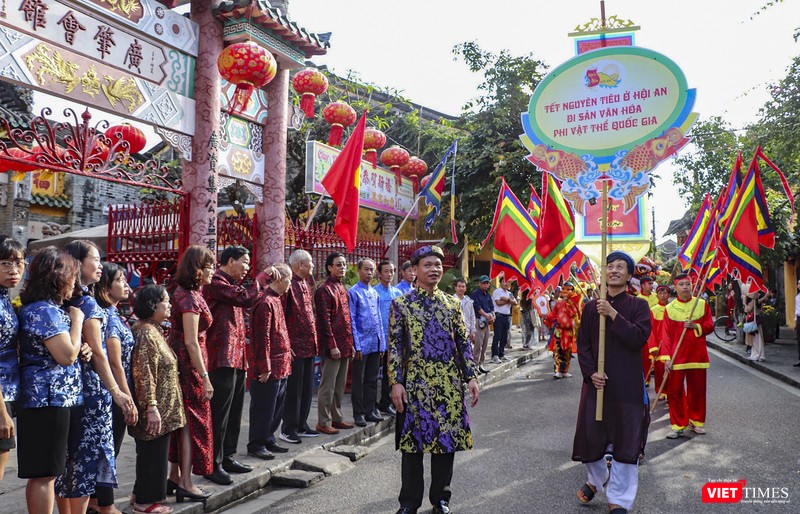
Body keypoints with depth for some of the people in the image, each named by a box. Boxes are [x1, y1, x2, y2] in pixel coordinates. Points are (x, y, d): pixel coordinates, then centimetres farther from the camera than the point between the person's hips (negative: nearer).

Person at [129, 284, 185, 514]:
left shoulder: (154, 330, 12)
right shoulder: (146, 332, -19)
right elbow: (144, 374, -25)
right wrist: (151, 407, -25)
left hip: (162, 406, 10)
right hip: (156, 408, -10)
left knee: (150, 452, 19)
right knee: (153, 453, 2)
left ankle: (142, 494, 32)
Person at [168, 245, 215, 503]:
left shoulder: (183, 292, 11)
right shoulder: (190, 297, -18)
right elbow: (191, 341, -22)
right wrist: (205, 377, -21)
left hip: (180, 361, 9)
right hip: (189, 364, -9)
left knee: (183, 420, 16)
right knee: (193, 420, 0)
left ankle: (175, 476, 27)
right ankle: (186, 483, 9)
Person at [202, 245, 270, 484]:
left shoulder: (232, 284, 20)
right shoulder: (216, 282, -11)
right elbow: (246, 298, -19)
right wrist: (263, 276, -7)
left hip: (237, 357, 10)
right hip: (222, 358, -10)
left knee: (234, 411, 15)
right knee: (219, 413, -4)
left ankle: (227, 457, 25)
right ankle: (213, 464, 4)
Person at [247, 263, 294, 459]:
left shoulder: (275, 300, 13)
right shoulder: (265, 302, -18)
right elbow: (262, 338, -20)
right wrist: (265, 367, -19)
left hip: (280, 366, 10)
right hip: (269, 367, -10)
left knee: (276, 406, 17)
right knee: (263, 407, 3)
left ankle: (268, 440, 29)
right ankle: (256, 445, 15)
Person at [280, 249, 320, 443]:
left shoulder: (306, 283, 15)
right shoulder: (289, 285, -14)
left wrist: (314, 341, 16)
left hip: (309, 345, 9)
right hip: (295, 346, -9)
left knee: (307, 388, 15)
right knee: (293, 389, 1)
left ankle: (301, 425, 26)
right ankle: (288, 429, 12)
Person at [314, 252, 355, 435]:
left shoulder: (343, 288, 15)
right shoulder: (324, 290, -11)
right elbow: (324, 320, -16)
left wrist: (351, 343, 15)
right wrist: (332, 346, -19)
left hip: (345, 345, 8)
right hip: (333, 346, -8)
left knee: (340, 384, 15)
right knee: (328, 385, -1)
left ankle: (336, 417, 25)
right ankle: (323, 422, 7)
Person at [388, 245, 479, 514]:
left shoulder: (452, 303, 8)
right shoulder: (401, 304, -1)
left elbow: (464, 343, 8)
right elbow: (395, 346, -3)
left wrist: (471, 377, 2)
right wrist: (396, 382, -9)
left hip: (449, 384, 3)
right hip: (415, 383, -3)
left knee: (447, 440, 10)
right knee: (413, 441, 4)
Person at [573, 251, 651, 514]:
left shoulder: (638, 305, -1)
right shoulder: (591, 307, 5)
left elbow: (640, 337, -16)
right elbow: (582, 344, 4)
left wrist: (613, 314, -21)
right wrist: (591, 372, -9)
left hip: (628, 385, -2)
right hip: (596, 382, 2)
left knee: (625, 442, 4)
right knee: (590, 435, 10)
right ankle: (596, 480, 39)